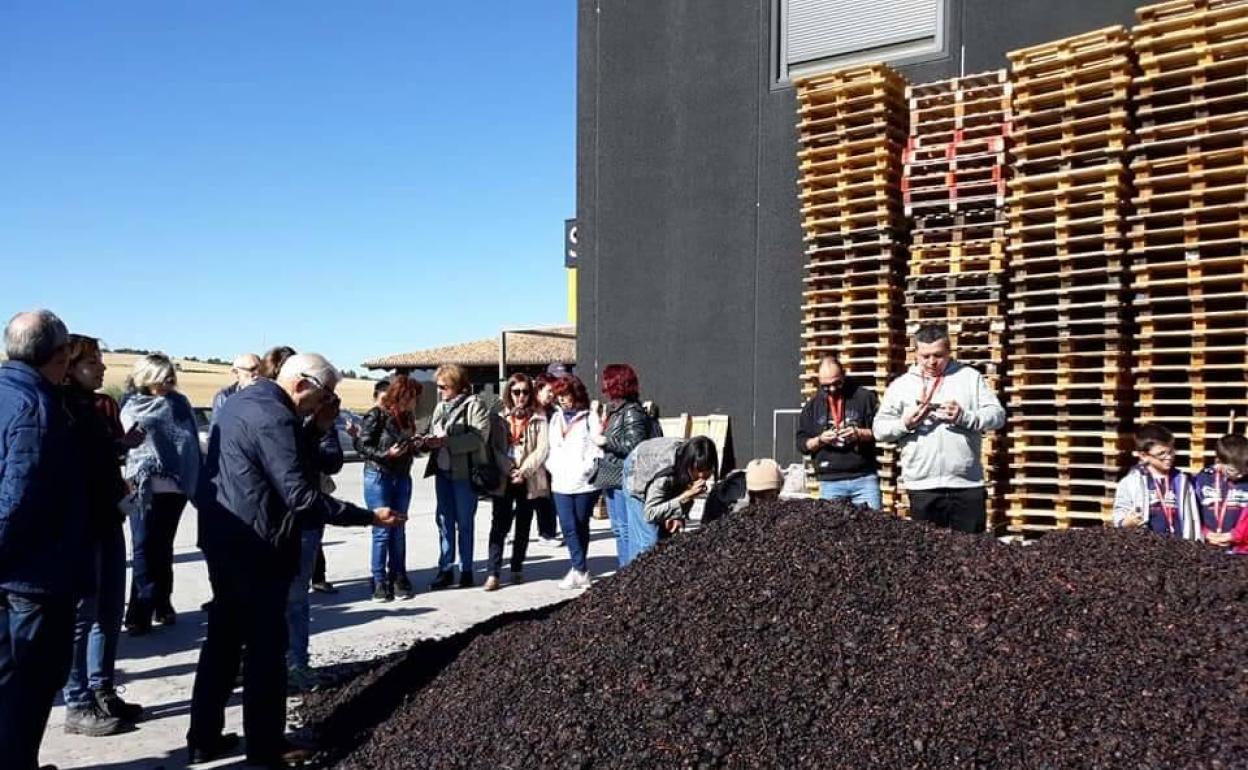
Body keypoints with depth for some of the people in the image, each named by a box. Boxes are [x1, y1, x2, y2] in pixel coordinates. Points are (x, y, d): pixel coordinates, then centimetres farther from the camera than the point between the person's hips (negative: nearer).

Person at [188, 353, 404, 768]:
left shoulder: (240, 400, 10)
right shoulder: (274, 419, -22)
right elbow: (301, 497, -27)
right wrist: (370, 516, -25)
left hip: (221, 534, 10)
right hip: (254, 543, -10)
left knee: (223, 634, 17)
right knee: (266, 643, 2)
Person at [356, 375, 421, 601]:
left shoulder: (406, 416, 8)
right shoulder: (376, 415, -10)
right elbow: (362, 445, -12)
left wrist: (416, 444, -5)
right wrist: (386, 454, -23)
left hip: (402, 478, 6)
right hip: (378, 477, -6)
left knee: (398, 531, 9)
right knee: (382, 531, -4)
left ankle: (398, 578, 16)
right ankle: (380, 582, 3)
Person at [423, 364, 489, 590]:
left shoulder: (474, 405, -8)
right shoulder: (440, 407, 14)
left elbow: (479, 437, -18)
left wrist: (446, 442, -21)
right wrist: (427, 442, -4)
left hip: (464, 472, -6)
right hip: (442, 471, 7)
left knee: (464, 523, 2)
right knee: (444, 521, 9)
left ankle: (466, 570, 12)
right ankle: (445, 569, 17)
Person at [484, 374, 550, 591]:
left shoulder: (538, 418, 2)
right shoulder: (501, 416, 5)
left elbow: (542, 449, -5)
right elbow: (494, 447, 0)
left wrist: (524, 470, -13)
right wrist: (509, 469, -12)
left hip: (529, 479, 0)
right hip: (504, 478, 0)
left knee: (523, 525, 9)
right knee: (499, 525, -5)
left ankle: (517, 568, 21)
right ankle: (494, 573, -5)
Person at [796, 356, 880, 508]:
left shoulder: (864, 397, 3)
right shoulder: (813, 405, 9)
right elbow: (801, 443, 10)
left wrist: (860, 434, -14)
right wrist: (820, 440, -9)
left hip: (864, 478, -1)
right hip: (829, 483, 1)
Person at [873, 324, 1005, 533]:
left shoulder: (970, 376, 7)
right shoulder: (900, 385, 7)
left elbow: (997, 414, 1)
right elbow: (879, 429, 5)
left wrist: (964, 417, -15)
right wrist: (905, 424, -14)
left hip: (967, 484, 0)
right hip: (922, 487, 0)